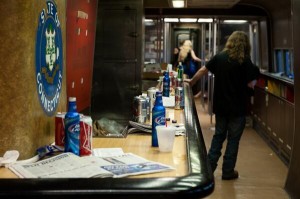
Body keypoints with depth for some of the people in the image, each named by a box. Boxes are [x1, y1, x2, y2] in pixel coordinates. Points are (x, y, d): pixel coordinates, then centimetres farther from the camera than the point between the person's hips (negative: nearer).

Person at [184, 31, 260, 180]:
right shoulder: (245, 61, -12)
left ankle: (209, 166, 17)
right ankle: (228, 172, 14)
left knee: (218, 136, 18)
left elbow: (203, 70, 8)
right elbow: (251, 84, -14)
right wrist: (253, 79, 8)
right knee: (233, 139, 8)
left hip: (220, 106, 4)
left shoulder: (219, 57, 0)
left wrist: (191, 81, 23)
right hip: (238, 108, -4)